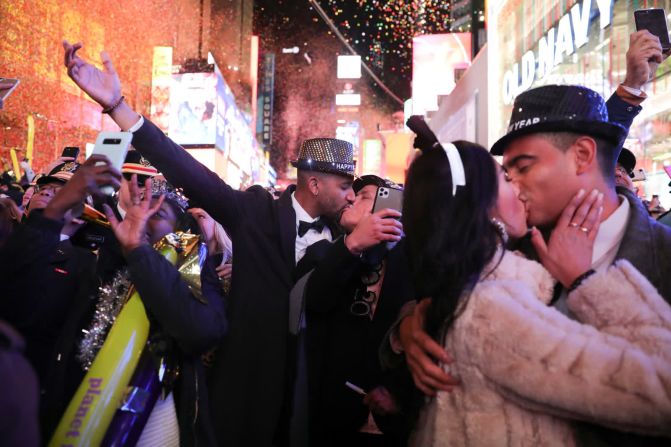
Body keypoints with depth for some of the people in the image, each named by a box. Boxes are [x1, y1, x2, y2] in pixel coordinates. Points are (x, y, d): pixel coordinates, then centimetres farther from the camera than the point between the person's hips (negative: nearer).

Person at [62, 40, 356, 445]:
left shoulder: (337, 233, 3)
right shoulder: (257, 212, -7)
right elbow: (192, 175, -16)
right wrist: (118, 105, -23)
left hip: (306, 381, 4)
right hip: (248, 374, -3)